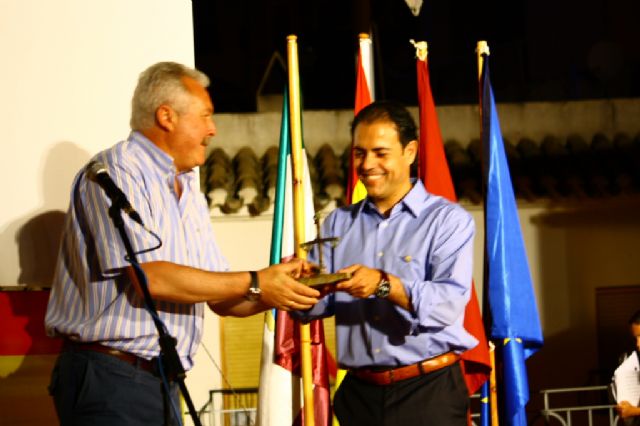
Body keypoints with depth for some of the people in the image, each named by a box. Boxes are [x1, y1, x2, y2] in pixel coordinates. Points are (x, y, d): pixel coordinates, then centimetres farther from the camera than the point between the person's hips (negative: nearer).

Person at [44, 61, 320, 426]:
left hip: (164, 383, 8)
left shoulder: (189, 191, 19)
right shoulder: (115, 173, -8)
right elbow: (150, 277, -19)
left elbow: (221, 298, 18)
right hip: (110, 379, -8)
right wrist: (254, 284, -14)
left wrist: (280, 288, -2)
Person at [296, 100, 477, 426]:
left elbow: (449, 303, -16)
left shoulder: (448, 220, -2)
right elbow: (312, 308, 7)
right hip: (358, 393, 4)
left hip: (428, 391, -4)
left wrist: (384, 285, -28)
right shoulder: (338, 223, 13)